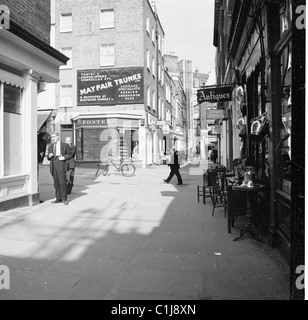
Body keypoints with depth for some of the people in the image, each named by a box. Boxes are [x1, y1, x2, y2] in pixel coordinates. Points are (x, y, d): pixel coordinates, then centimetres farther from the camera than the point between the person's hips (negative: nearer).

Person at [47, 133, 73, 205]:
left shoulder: (65, 145, 6)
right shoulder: (50, 147, 18)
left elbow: (70, 154, 8)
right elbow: (48, 158, 21)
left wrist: (64, 157, -9)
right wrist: (49, 156, -2)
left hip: (61, 165, -4)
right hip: (53, 166, 4)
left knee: (62, 182, -9)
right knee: (56, 183, 6)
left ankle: (64, 199, -2)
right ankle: (58, 198, 13)